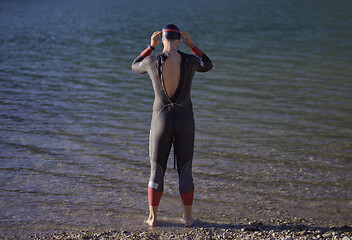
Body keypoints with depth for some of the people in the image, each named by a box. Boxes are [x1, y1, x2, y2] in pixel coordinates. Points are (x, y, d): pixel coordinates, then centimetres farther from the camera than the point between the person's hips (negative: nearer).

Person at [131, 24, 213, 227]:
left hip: (161, 121, 0)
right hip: (185, 121, 1)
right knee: (185, 171, 12)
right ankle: (188, 218, 17)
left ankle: (152, 217, 16)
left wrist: (151, 46, 15)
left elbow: (135, 67, 18)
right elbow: (208, 66, 18)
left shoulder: (152, 61, -8)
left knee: (156, 171, 12)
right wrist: (191, 45, 14)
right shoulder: (190, 60, -7)